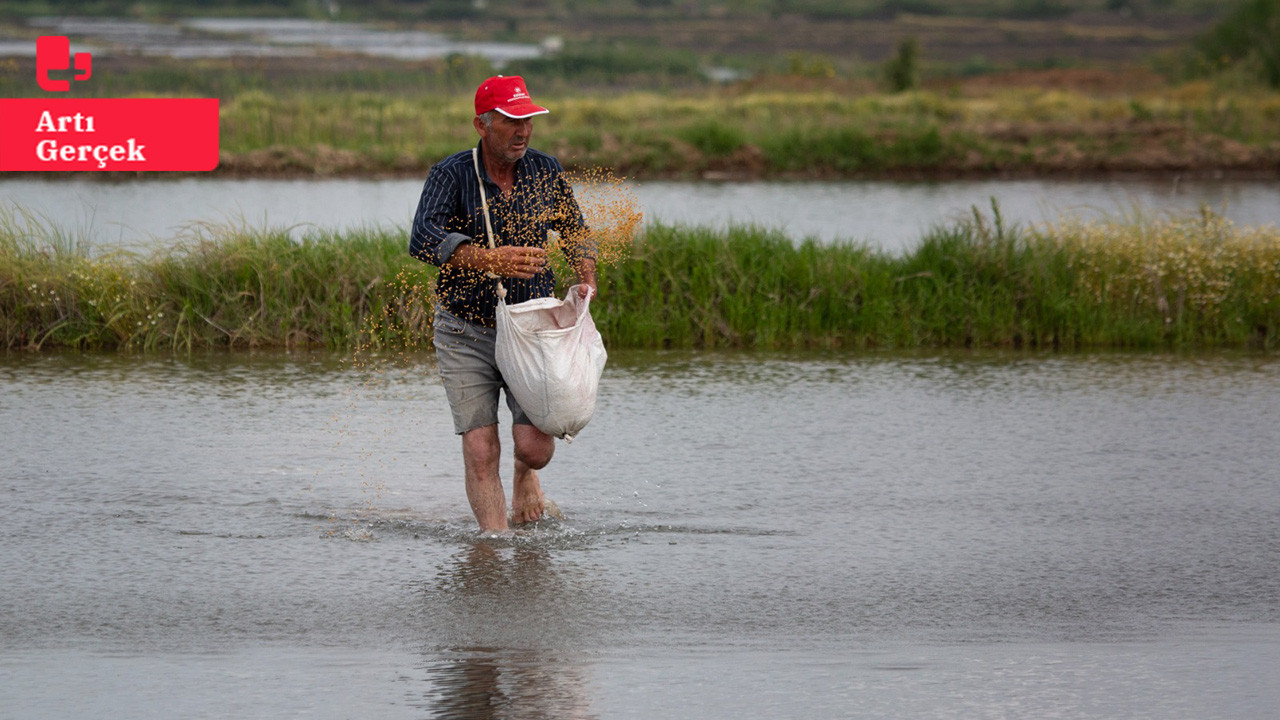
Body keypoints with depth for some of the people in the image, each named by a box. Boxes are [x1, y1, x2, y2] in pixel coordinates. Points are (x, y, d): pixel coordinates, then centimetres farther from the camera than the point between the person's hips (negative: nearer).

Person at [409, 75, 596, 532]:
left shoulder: (546, 172, 1)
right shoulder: (451, 174, -11)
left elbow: (574, 231, 19)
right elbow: (423, 240, -28)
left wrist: (586, 281, 2)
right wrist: (491, 260, -40)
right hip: (466, 331, -2)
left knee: (535, 446, -9)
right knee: (481, 451, -10)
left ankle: (525, 475, 26)